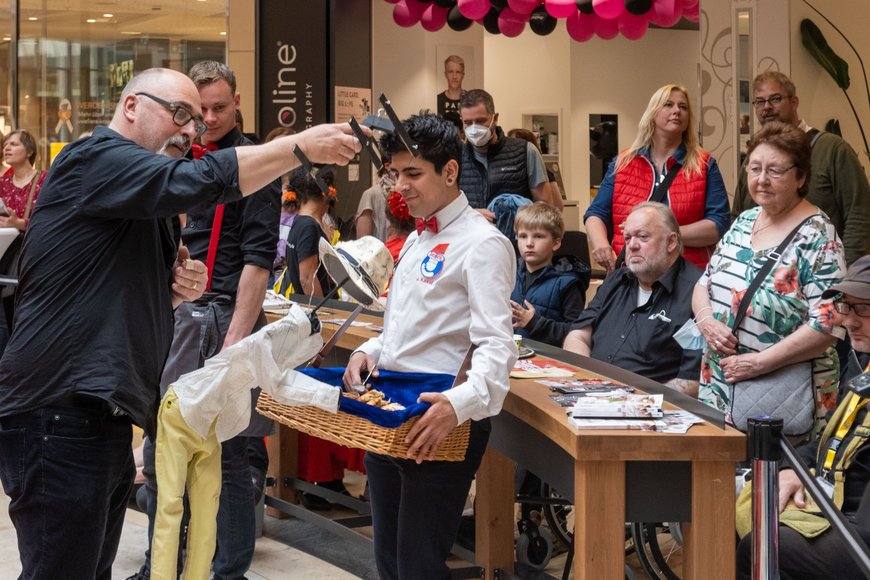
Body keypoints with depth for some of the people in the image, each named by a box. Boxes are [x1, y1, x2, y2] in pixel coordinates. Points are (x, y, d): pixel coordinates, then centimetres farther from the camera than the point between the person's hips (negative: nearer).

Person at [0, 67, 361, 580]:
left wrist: (175, 291, 9)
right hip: (59, 420, -10)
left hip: (105, 419, 10)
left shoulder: (150, 208, 22)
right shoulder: (95, 159, -8)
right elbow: (199, 180, -23)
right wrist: (302, 147, -21)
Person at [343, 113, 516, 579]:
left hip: (437, 425, -9)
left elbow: (496, 346, -22)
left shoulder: (481, 244, -12)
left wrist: (460, 404, -39)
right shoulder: (415, 241, 18)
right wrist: (369, 352, 3)